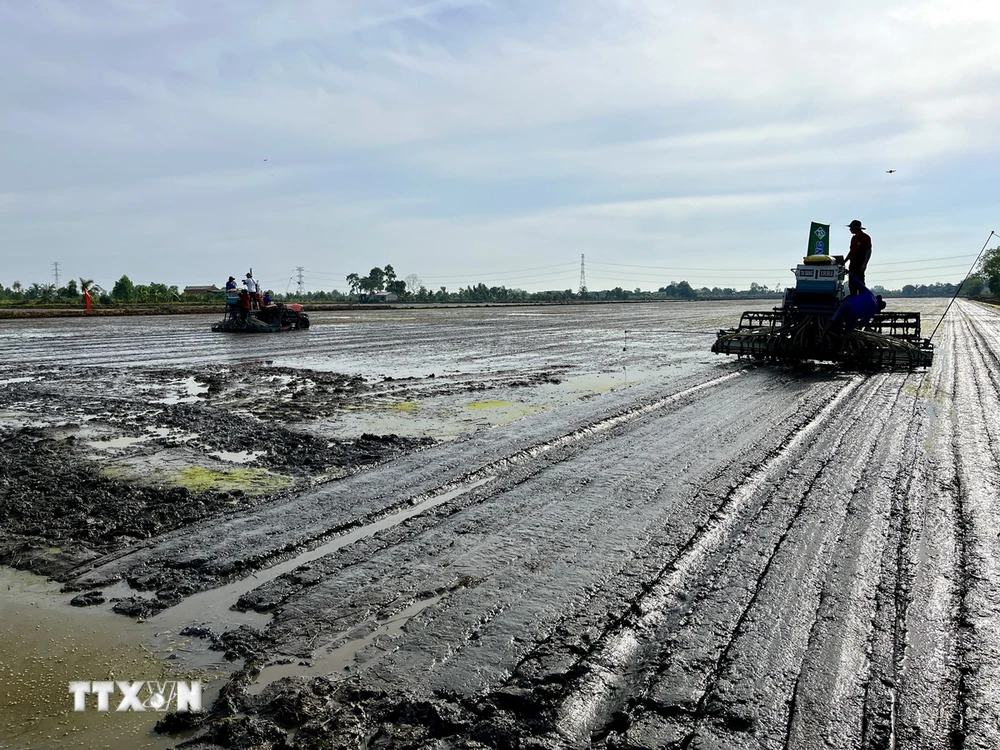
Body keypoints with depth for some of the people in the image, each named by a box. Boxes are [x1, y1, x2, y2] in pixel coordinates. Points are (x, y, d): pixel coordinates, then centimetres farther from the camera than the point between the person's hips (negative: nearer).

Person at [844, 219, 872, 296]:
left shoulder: (866, 237, -7)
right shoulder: (853, 238, 16)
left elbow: (869, 251, -10)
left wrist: (864, 264, -19)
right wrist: (844, 261, 15)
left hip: (860, 265, -8)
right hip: (852, 264, 8)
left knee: (860, 284, -8)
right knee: (851, 284, 8)